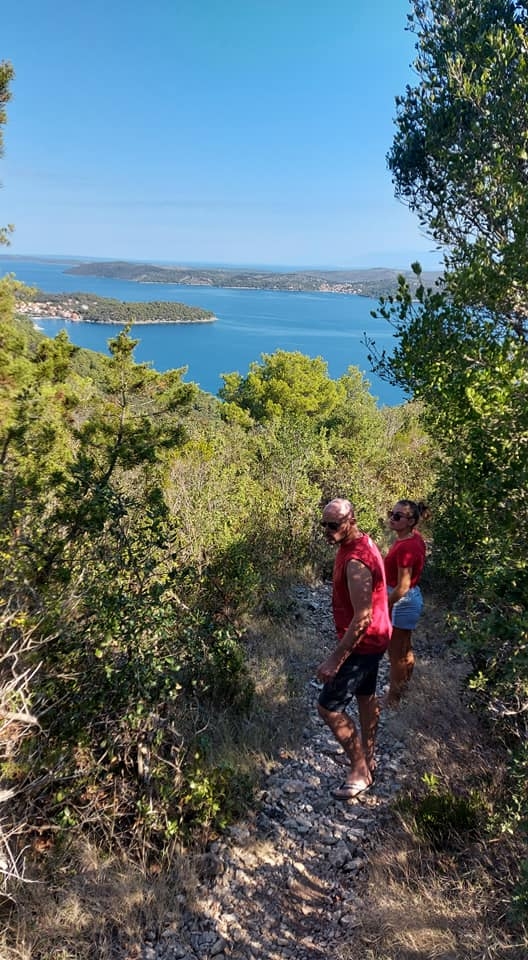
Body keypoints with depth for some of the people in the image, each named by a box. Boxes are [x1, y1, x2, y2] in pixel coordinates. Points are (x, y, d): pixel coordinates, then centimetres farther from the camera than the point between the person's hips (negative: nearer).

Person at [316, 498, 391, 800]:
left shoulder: (356, 561, -30)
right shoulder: (363, 541, 1)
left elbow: (362, 618, -30)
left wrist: (335, 659, -27)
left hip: (363, 642, -10)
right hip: (374, 638, 10)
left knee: (329, 707, -2)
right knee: (366, 695, 24)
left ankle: (360, 771, 14)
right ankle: (368, 758, 43)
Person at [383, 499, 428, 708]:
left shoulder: (406, 547, -30)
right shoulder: (414, 537, -1)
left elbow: (403, 586, -27)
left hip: (403, 601, -10)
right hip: (410, 599, 10)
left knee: (396, 654, 7)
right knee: (405, 649, 26)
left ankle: (392, 700, 24)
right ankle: (404, 689, 44)